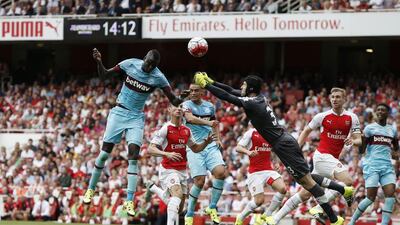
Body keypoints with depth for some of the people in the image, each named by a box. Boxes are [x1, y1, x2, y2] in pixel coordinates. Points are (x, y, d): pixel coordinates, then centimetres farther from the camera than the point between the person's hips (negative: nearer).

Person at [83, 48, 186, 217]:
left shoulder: (158, 77, -10)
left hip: (136, 117, -1)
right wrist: (99, 62, -18)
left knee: (133, 155, -14)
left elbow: (173, 100, -11)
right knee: (104, 153, 1)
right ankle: (91, 189, 21)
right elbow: (104, 75, 1)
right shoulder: (130, 64, -8)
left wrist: (182, 99, -33)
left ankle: (129, 201, -15)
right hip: (119, 112, 1)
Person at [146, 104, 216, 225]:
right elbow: (151, 149, -14)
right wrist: (167, 154, -30)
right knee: (178, 193, -32)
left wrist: (206, 142, 2)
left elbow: (195, 148, 22)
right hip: (168, 169, -7)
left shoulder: (186, 130, 8)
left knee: (179, 208, 11)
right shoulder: (166, 129, -10)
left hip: (182, 170, 7)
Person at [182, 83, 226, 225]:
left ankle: (212, 207, -2)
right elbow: (190, 118, -23)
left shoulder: (209, 106, 14)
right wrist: (207, 122, -37)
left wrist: (218, 139, 13)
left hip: (211, 146, 4)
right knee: (199, 181, -11)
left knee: (220, 172, -18)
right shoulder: (186, 105, -2)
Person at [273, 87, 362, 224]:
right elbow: (306, 131, 11)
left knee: (305, 194, 8)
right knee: (347, 182, -26)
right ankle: (318, 209, -24)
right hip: (323, 155, -5)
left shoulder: (351, 118, 5)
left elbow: (359, 140, 3)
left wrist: (353, 141, -21)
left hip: (333, 159, 5)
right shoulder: (323, 116, -2)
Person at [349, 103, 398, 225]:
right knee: (371, 197, -11)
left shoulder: (392, 130, 14)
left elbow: (396, 148, 30)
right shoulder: (370, 128, 2)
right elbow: (362, 149, -1)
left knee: (390, 194, -14)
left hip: (387, 166, 4)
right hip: (372, 165, -4)